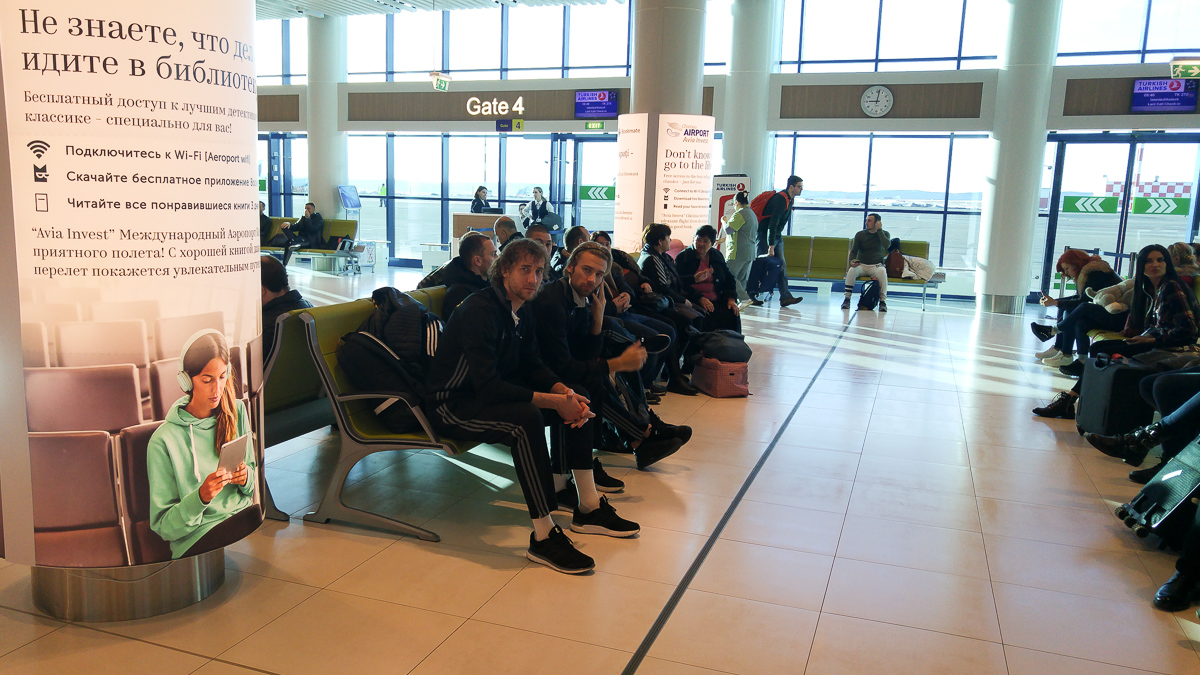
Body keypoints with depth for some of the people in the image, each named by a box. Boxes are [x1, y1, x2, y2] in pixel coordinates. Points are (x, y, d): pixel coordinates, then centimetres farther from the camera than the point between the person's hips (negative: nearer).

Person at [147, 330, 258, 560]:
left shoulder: (236, 412, 8)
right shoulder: (163, 441, -7)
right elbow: (162, 526, -4)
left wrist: (246, 477, -9)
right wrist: (200, 498, -22)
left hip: (243, 516, 5)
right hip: (197, 540, -5)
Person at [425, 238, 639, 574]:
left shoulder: (523, 310, 5)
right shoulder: (480, 310, -24)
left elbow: (533, 366, 8)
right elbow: (488, 386, -31)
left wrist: (565, 392, -13)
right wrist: (552, 401, -30)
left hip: (497, 392, 10)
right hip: (453, 404, -10)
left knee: (578, 398, 2)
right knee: (526, 419, -36)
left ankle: (589, 508, 7)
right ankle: (544, 537, -29)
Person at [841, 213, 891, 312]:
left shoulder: (884, 234, 5)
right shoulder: (860, 234, 6)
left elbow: (886, 245, -16)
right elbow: (853, 251, 2)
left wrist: (879, 230, -12)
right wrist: (852, 261, -20)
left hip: (876, 266, -1)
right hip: (861, 265, 1)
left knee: (882, 272, -36)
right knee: (851, 270, -32)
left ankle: (883, 301, -30)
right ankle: (847, 299, -27)